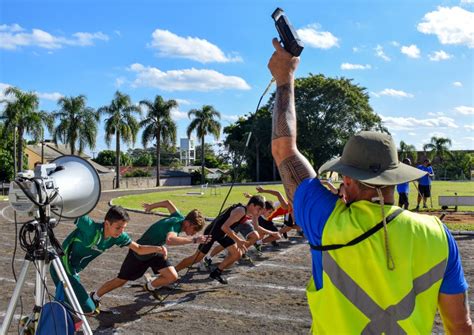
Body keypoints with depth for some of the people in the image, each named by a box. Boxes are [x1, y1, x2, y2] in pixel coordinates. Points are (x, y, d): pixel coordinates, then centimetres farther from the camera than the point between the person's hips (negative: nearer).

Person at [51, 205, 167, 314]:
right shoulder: (91, 227, -30)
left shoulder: (119, 236, -9)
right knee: (88, 309, -6)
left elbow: (139, 249, -1)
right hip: (63, 269, -8)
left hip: (72, 271, 8)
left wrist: (157, 249, -17)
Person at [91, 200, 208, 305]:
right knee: (120, 281, 8)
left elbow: (167, 202, 4)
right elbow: (169, 240, -60)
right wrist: (193, 240, -60)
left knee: (173, 276, -9)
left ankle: (150, 287, 20)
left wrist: (151, 206, 19)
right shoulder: (175, 224, -36)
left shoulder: (180, 218, -13)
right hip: (139, 253, -7)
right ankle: (95, 297, 33)